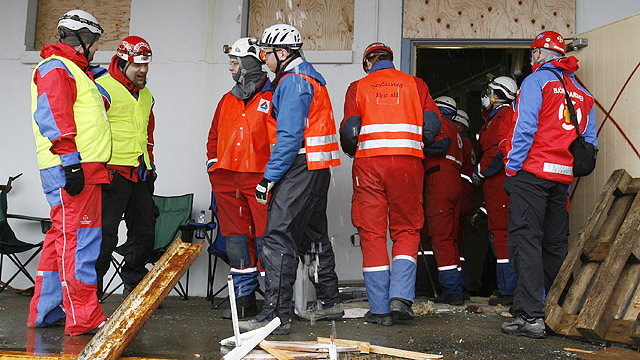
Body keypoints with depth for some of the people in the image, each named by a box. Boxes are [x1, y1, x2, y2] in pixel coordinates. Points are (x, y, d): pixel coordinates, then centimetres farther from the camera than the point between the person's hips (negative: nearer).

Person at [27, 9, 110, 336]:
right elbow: (54, 118, -18)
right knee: (78, 239, -11)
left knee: (62, 239, 12)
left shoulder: (74, 71, 26)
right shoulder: (56, 68, -6)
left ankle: (45, 312, 20)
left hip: (83, 170, 10)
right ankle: (83, 318, -10)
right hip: (71, 171, -10)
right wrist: (71, 162, -24)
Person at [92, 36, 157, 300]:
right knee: (105, 234, -9)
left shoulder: (146, 95, 20)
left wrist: (150, 164, 25)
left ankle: (134, 287, 24)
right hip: (113, 172, -8)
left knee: (145, 232, 10)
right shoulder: (103, 88, -6)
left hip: (140, 174, 8)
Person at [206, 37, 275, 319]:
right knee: (235, 238, 7)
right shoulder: (227, 100, 20)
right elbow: (214, 136, 25)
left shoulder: (271, 98, 1)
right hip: (227, 177, 6)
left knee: (265, 237, -8)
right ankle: (245, 299, 14)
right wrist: (213, 165, 13)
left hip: (259, 177, -6)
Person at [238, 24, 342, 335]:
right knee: (313, 236, 17)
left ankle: (276, 315, -11)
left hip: (300, 168, -11)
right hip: (317, 169, 11)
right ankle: (329, 303, 26)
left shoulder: (293, 81, -12)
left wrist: (269, 177, -19)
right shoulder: (309, 78, 21)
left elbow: (290, 135, -20)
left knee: (278, 237, -11)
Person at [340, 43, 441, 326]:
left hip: (368, 163, 0)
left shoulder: (358, 87, 9)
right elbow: (432, 125, 4)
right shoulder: (415, 84, 13)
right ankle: (401, 296, -6)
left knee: (372, 233, 4)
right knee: (406, 230, 10)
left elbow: (349, 130, -1)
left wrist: (352, 151, 20)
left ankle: (380, 309, 5)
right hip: (407, 162, 1)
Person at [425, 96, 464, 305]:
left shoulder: (440, 121, 2)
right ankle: (457, 289, 14)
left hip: (439, 184, -9)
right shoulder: (455, 131, 28)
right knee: (451, 237, 12)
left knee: (441, 237, -9)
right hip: (455, 184, 9)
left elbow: (442, 144, -18)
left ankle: (452, 290, -11)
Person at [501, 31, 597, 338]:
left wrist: (512, 167, -9)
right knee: (555, 243, 13)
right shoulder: (582, 93, 16)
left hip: (532, 172, -7)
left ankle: (530, 315, -15)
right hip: (562, 177, 7)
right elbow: (590, 141, 13)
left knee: (525, 239, -9)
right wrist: (571, 166, 19)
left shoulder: (536, 80, -3)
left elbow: (524, 127, -13)